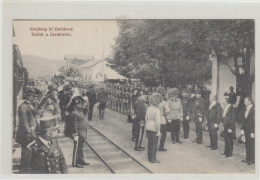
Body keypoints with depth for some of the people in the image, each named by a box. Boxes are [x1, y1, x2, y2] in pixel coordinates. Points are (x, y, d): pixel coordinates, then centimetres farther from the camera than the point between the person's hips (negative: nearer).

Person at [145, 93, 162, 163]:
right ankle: (153, 159, 10)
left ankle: (150, 158, 24)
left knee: (149, 143, 15)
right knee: (154, 144, 4)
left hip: (148, 128, 7)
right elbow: (157, 121, -18)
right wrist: (158, 131, -11)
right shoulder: (157, 110, -18)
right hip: (154, 129, -7)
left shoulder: (148, 109, 3)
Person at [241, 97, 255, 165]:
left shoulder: (253, 109, -14)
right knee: (247, 145, 12)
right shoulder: (246, 109, 10)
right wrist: (242, 129, 8)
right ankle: (248, 158, 21)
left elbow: (254, 121, -16)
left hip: (251, 131, -7)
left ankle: (252, 160, 10)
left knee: (251, 145, 0)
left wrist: (253, 132, -17)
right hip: (246, 130, 7)